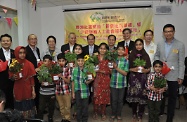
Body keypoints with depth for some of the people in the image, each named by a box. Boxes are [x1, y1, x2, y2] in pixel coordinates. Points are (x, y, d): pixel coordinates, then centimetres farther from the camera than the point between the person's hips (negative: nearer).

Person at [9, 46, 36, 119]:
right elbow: (10, 77, 7)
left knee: (28, 107, 4)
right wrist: (13, 77, -16)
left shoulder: (29, 64, -4)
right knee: (20, 107, 5)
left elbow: (32, 78, -3)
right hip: (18, 90, 1)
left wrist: (33, 90, -5)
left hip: (27, 90, -1)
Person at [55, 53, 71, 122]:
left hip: (66, 91, -3)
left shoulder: (67, 69, -8)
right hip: (58, 91, 3)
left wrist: (61, 76, -21)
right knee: (61, 106, 16)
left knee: (67, 106, 9)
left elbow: (68, 81, -9)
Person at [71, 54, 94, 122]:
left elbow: (87, 82, 1)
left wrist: (89, 81, -22)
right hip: (77, 92, 1)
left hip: (85, 92, 0)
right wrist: (73, 92, 3)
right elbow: (73, 82, 2)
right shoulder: (74, 70, -4)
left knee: (85, 107, 10)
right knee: (78, 107, 12)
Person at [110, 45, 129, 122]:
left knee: (120, 100, 10)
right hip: (113, 83, 0)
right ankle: (113, 114, 27)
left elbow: (125, 73, -9)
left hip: (122, 84, 0)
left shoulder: (126, 61, -2)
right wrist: (112, 67, -15)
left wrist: (116, 68, -18)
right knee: (114, 100, 9)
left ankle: (119, 115, 27)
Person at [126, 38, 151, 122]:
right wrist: (133, 69, -14)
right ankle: (134, 115, 21)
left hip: (143, 79, 0)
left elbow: (149, 68, 7)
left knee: (142, 97, -2)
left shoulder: (146, 55, 5)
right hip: (133, 78, 0)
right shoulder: (131, 55, 3)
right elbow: (128, 68, 4)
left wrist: (145, 70, -13)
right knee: (133, 96, 1)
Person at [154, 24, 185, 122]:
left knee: (172, 98, 9)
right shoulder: (160, 44, 4)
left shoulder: (180, 45, -6)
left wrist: (181, 77, -8)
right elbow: (156, 55, 15)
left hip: (173, 76, -2)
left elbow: (181, 62, -6)